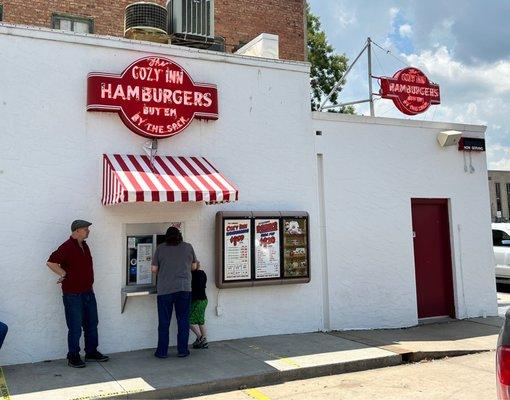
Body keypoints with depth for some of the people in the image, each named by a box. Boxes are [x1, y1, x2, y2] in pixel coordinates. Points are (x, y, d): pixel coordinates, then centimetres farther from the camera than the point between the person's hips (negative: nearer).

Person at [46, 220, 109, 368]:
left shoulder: (84, 246, 10)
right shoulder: (67, 247, -17)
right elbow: (51, 262, -24)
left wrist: (89, 285, 13)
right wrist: (65, 275, -16)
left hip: (88, 292, 8)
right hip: (73, 294, -8)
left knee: (91, 325, 15)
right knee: (75, 328, 1)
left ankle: (91, 352, 27)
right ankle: (73, 357, 15)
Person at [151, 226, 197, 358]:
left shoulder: (160, 248, 2)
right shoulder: (188, 247, 6)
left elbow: (154, 269, 2)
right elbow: (194, 265, 17)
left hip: (164, 289, -1)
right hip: (184, 288, 1)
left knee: (164, 322, 7)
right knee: (183, 321, 9)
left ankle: (162, 351, 13)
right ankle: (182, 350, 13)